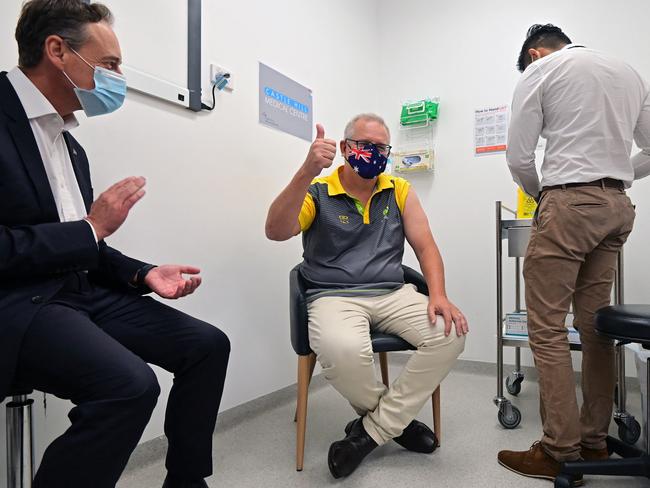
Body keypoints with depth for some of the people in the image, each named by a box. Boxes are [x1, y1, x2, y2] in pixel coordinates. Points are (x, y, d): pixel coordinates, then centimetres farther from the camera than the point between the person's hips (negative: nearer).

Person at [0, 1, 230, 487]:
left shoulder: (69, 144, 15)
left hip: (79, 288, 8)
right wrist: (92, 228, -13)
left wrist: (144, 274, 3)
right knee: (131, 384, -32)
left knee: (208, 344, -1)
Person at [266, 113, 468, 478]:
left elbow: (426, 246, 7)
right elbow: (276, 231, -18)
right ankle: (397, 420, -1)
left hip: (393, 294, 4)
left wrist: (438, 295, -11)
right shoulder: (317, 191, -1)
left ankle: (373, 429, -7)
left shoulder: (400, 191, 11)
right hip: (335, 296, -4)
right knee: (342, 351, -36)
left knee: (450, 334, -22)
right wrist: (308, 172, -29)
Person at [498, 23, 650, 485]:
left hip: (569, 202, -7)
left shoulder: (539, 71, 3)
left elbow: (519, 158, -2)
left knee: (547, 329, -4)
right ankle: (595, 441, 17)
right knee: (595, 323, 10)